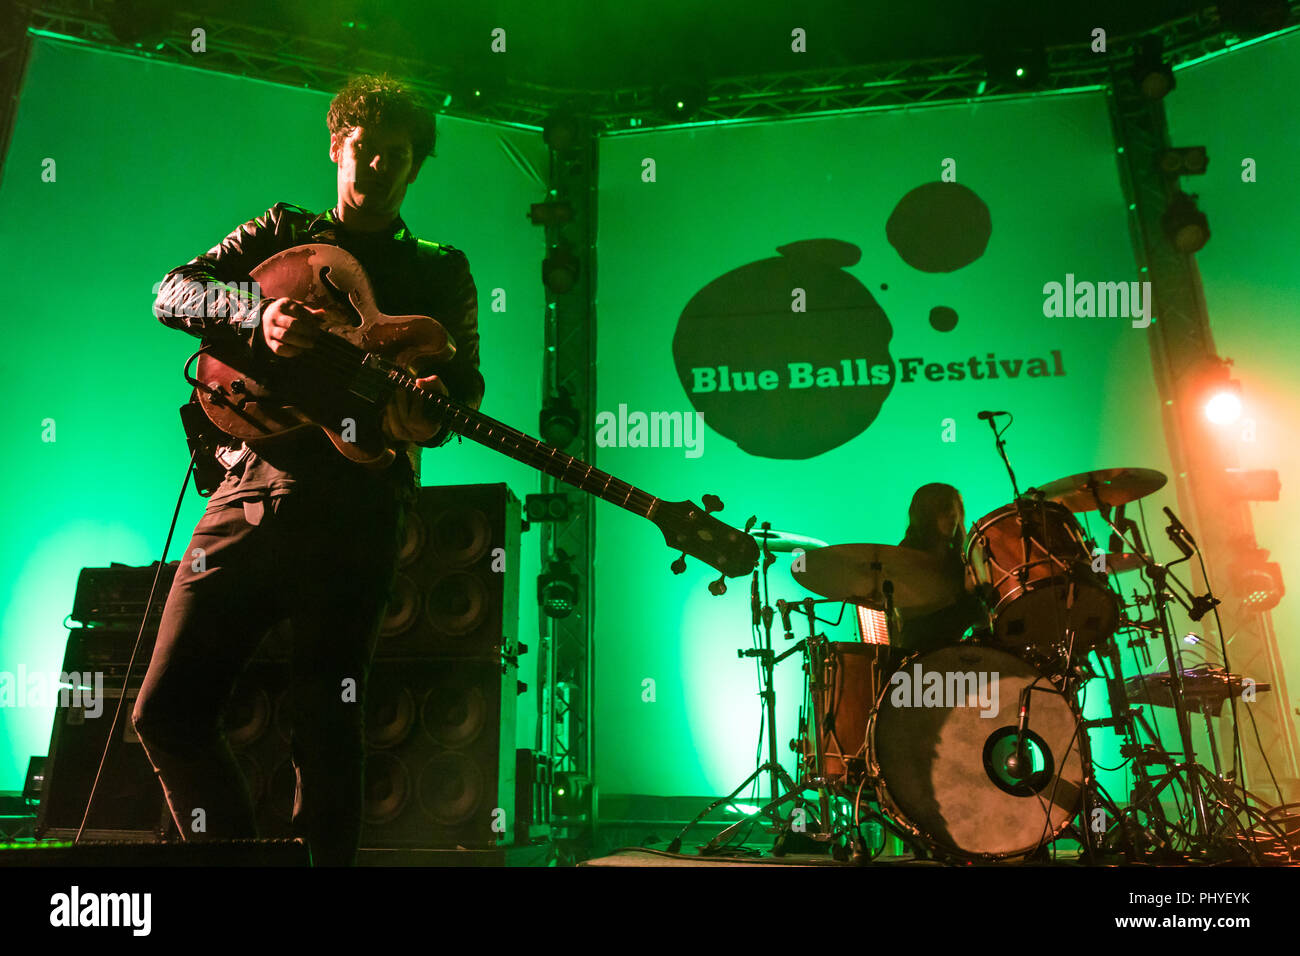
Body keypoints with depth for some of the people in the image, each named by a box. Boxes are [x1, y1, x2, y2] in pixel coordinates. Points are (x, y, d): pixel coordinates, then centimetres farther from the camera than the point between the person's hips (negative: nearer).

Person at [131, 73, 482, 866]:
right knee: (168, 711, 3)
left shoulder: (441, 270, 15)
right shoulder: (283, 231, 20)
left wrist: (429, 416, -20)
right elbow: (172, 291, 9)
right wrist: (255, 314, -13)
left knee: (326, 728, -3)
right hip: (252, 482, 3)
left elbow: (465, 382, 5)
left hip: (358, 509, -2)